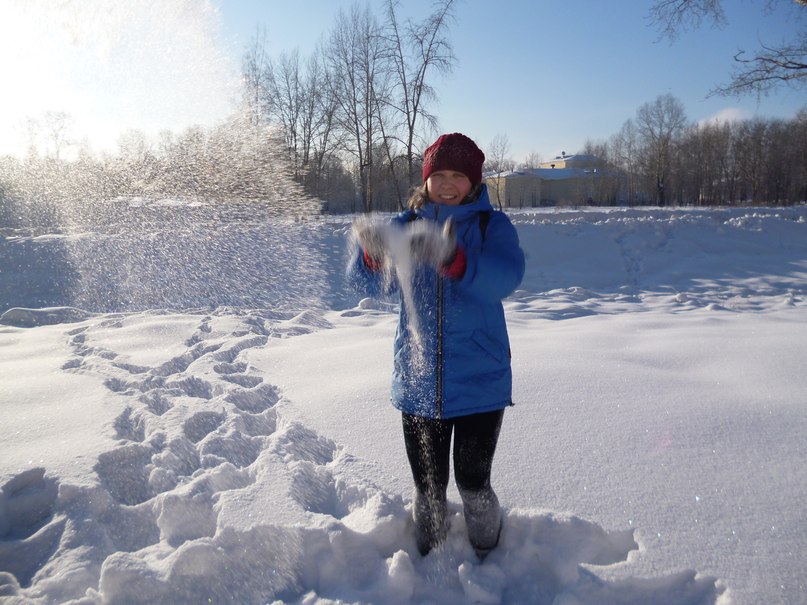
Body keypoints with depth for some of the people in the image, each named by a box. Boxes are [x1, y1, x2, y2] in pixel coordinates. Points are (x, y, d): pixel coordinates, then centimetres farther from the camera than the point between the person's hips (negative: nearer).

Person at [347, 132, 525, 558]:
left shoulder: (492, 225, -3)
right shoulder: (406, 224, 3)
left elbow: (505, 277, -23)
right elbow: (371, 283, -10)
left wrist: (453, 259, -42)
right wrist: (373, 255, -33)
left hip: (479, 382, -2)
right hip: (417, 382, 2)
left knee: (473, 482, 7)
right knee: (427, 487, 15)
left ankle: (487, 563, 35)